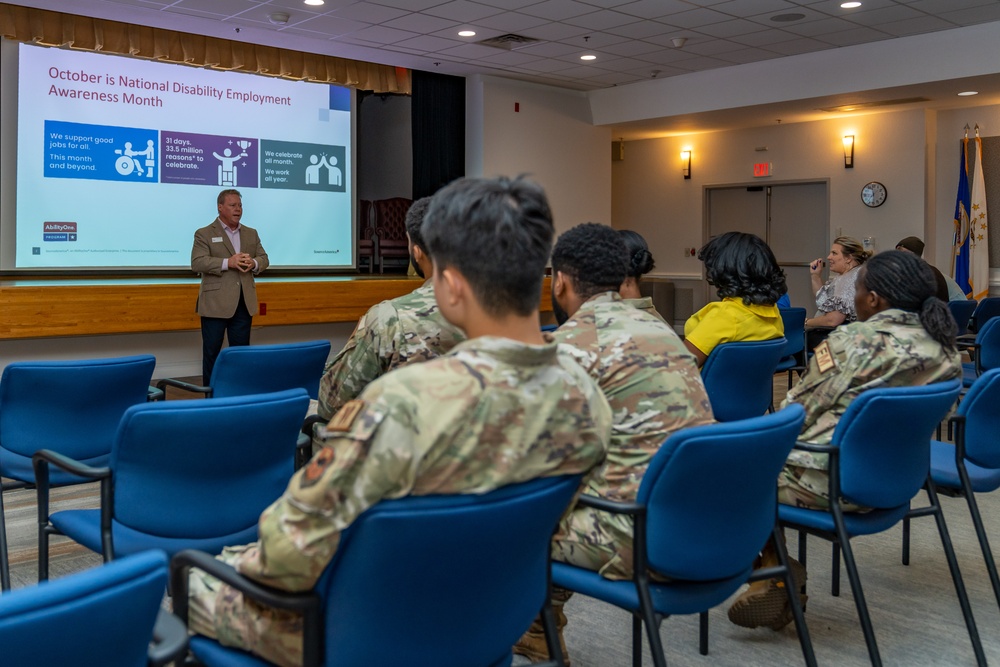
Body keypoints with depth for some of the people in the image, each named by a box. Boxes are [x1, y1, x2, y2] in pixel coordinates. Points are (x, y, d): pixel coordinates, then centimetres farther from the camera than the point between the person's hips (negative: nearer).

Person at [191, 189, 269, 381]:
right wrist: (228, 262, -23)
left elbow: (263, 259, 13)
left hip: (244, 302, 5)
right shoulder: (204, 234, -1)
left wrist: (253, 263, -11)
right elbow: (197, 263, -12)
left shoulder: (251, 233, 16)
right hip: (215, 303, -4)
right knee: (212, 351, 2)